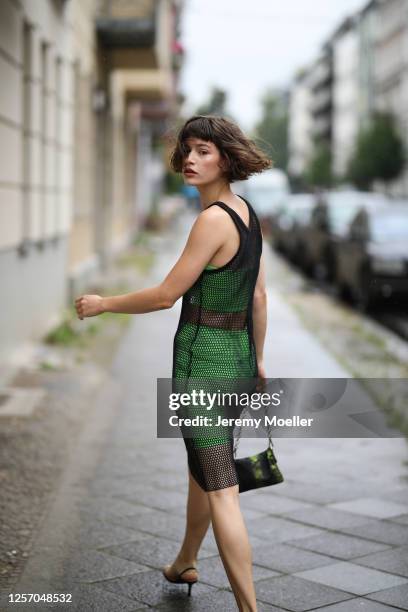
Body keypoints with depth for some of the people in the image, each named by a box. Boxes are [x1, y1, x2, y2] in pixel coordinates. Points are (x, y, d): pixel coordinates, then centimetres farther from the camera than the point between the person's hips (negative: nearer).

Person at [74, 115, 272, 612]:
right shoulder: (247, 212, 7)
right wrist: (257, 363, 20)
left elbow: (166, 295, -18)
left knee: (221, 491, -4)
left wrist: (102, 304, -3)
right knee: (201, 467, 26)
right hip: (237, 355, 9)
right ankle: (185, 563, 47)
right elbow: (259, 298, 12)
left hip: (203, 359, -9)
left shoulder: (213, 219, -20)